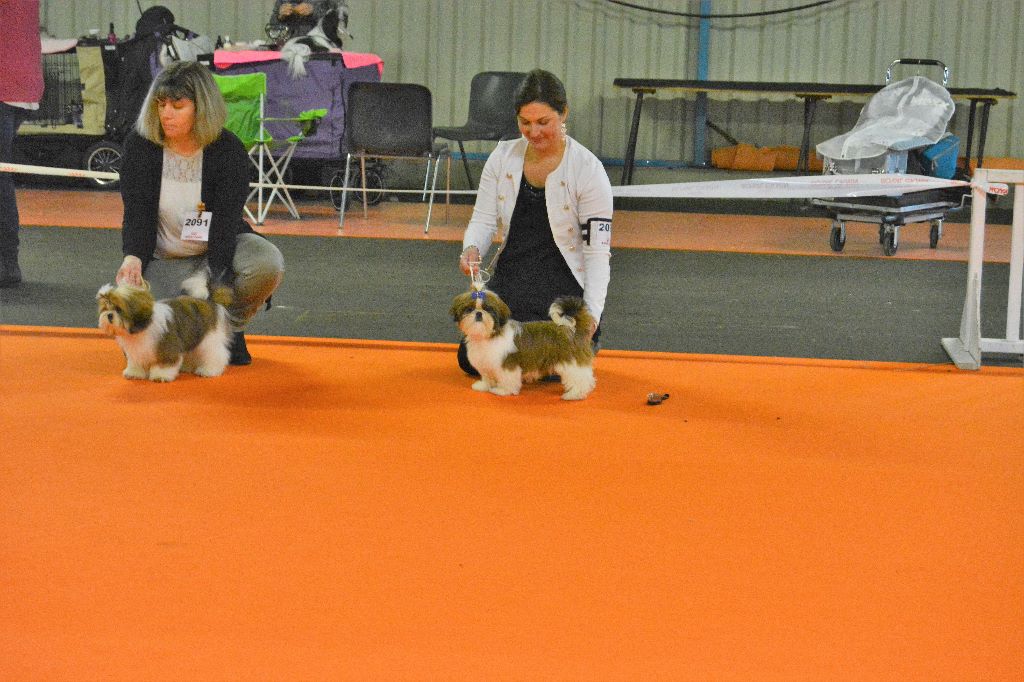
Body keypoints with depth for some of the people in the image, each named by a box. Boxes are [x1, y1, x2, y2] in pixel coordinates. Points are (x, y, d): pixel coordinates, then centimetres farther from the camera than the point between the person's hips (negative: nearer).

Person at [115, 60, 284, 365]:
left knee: (267, 264, -34)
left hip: (217, 251, 0)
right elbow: (136, 213, -16)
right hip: (163, 259, 1)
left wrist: (208, 279, -38)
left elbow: (225, 224, -23)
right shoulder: (139, 146, -10)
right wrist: (133, 257, -37)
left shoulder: (229, 150, -15)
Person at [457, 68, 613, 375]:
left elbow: (598, 251, -15)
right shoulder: (503, 156, -2)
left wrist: (592, 313, -27)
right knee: (472, 359, -10)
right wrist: (472, 248, -24)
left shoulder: (588, 169, -14)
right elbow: (484, 218, 0)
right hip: (510, 277, 4)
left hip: (563, 283, -4)